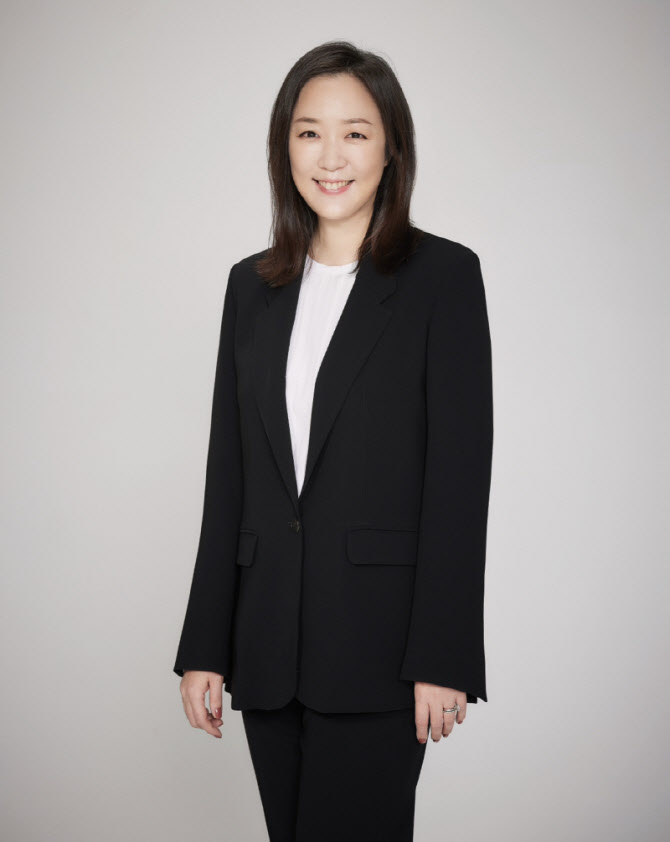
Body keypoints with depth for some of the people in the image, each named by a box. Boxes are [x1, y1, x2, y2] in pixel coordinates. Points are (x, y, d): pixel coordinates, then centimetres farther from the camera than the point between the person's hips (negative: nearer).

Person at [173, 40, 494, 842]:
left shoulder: (443, 275, -3)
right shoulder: (252, 285, 11)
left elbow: (460, 473, -8)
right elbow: (227, 476, 10)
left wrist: (442, 658, -12)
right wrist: (205, 646, 7)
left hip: (377, 644, -5)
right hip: (268, 645, 5)